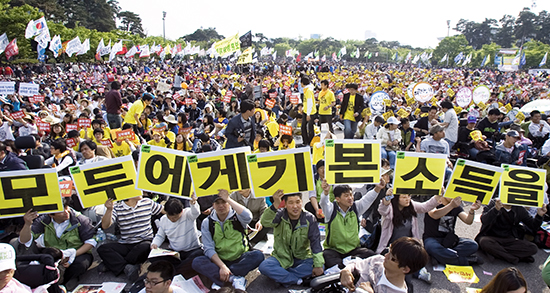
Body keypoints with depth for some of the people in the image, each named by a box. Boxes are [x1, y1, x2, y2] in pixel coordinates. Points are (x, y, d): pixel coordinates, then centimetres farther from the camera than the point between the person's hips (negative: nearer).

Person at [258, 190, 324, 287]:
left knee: (321, 267, -26)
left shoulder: (309, 219, -8)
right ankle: (298, 281, -23)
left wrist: (318, 265, -21)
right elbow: (266, 222, -34)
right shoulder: (280, 215, -11)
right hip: (281, 258, -1)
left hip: (302, 258, 1)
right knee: (264, 267, -28)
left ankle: (279, 275, -20)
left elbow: (315, 242, -11)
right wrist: (275, 205, -53)